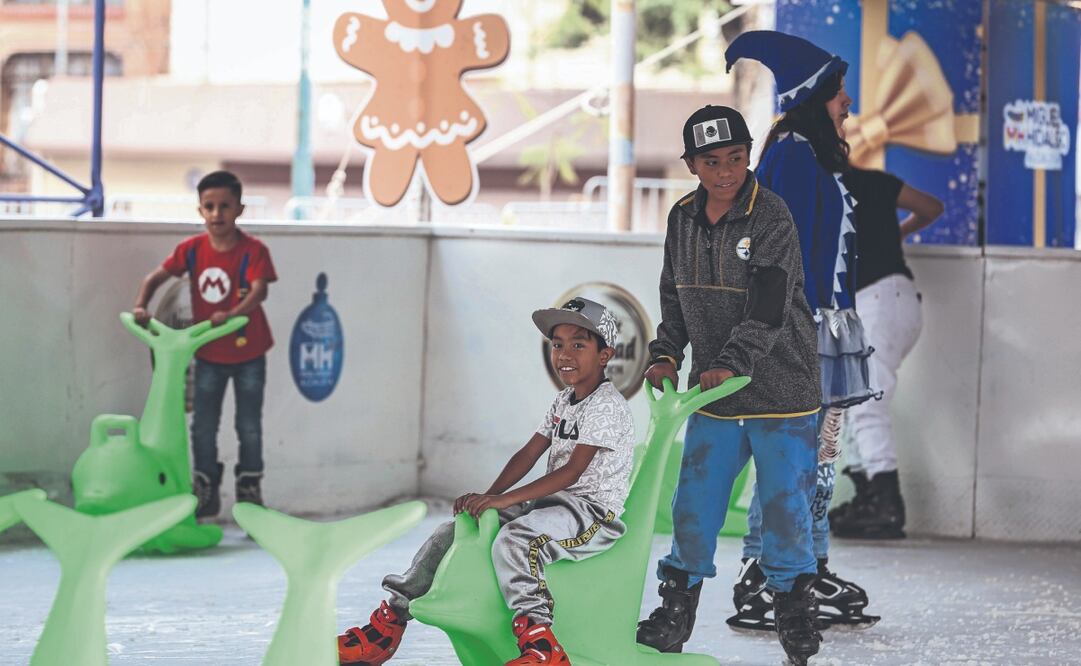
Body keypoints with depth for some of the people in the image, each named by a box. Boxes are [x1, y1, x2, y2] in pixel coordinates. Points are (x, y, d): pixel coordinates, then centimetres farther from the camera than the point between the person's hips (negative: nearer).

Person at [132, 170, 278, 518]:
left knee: (249, 426, 7)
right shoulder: (191, 249, -8)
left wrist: (231, 314, -45)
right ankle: (206, 489, 19)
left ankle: (249, 489, 22)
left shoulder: (253, 250, -17)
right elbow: (156, 277, -7)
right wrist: (140, 306, -25)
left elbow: (259, 291, -29)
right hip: (208, 354, 3)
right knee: (203, 426, 6)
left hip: (248, 351, -3)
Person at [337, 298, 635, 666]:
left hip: (593, 510, -9)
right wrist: (489, 495, -5)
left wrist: (505, 499, -25)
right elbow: (529, 454, 12)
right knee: (454, 531, 3)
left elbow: (572, 471, -21)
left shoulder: (608, 405, -13)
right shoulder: (563, 402, 16)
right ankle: (389, 623, 7)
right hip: (554, 501, 9)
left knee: (514, 540, -37)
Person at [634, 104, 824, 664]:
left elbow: (770, 308, -22)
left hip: (782, 389, -5)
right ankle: (676, 613, 18)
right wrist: (667, 354, 0)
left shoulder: (771, 217, -14)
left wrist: (732, 362, -31)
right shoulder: (683, 219, 5)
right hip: (712, 389, 5)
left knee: (785, 505, 0)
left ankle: (794, 614, 16)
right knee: (693, 506, 6)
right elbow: (675, 297, 16)